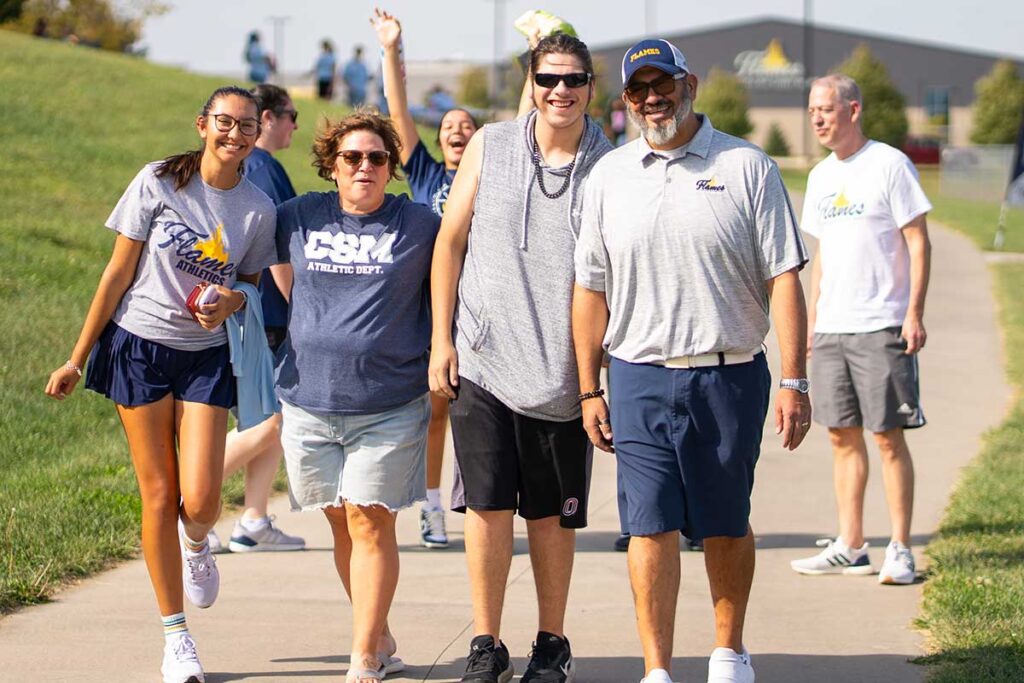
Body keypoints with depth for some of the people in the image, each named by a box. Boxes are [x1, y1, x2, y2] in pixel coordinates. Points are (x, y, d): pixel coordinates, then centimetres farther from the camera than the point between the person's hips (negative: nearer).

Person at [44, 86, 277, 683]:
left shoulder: (258, 209, -2)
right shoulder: (159, 183, -8)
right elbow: (119, 274, -3)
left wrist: (232, 301, -14)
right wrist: (77, 359, -1)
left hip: (206, 357, 1)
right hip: (140, 347, -1)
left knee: (200, 501, -11)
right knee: (159, 495, 0)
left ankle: (195, 544, 29)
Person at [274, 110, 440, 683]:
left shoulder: (420, 226, 1)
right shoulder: (299, 218, 6)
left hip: (390, 404, -3)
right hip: (310, 397, 3)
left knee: (370, 522, -7)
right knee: (342, 523, 8)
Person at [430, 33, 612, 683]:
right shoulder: (490, 147, 2)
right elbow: (451, 241, 7)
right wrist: (441, 340, 2)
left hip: (563, 372, 0)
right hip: (482, 361, 0)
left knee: (553, 513, 7)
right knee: (488, 505, -2)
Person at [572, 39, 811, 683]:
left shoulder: (746, 166, 0)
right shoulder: (610, 176, 8)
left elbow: (784, 278, -3)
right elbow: (591, 288, 11)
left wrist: (794, 381, -9)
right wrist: (589, 389, 7)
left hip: (729, 375, -1)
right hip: (641, 379, 1)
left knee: (726, 527, 9)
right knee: (652, 527, -3)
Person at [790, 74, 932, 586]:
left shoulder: (889, 165, -6)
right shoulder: (820, 177, 15)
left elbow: (919, 244, -7)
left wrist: (914, 313, -14)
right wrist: (811, 321, 17)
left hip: (882, 327, -7)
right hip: (831, 329, 7)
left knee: (888, 435, -6)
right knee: (842, 435, 8)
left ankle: (900, 550, -1)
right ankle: (850, 547, 14)